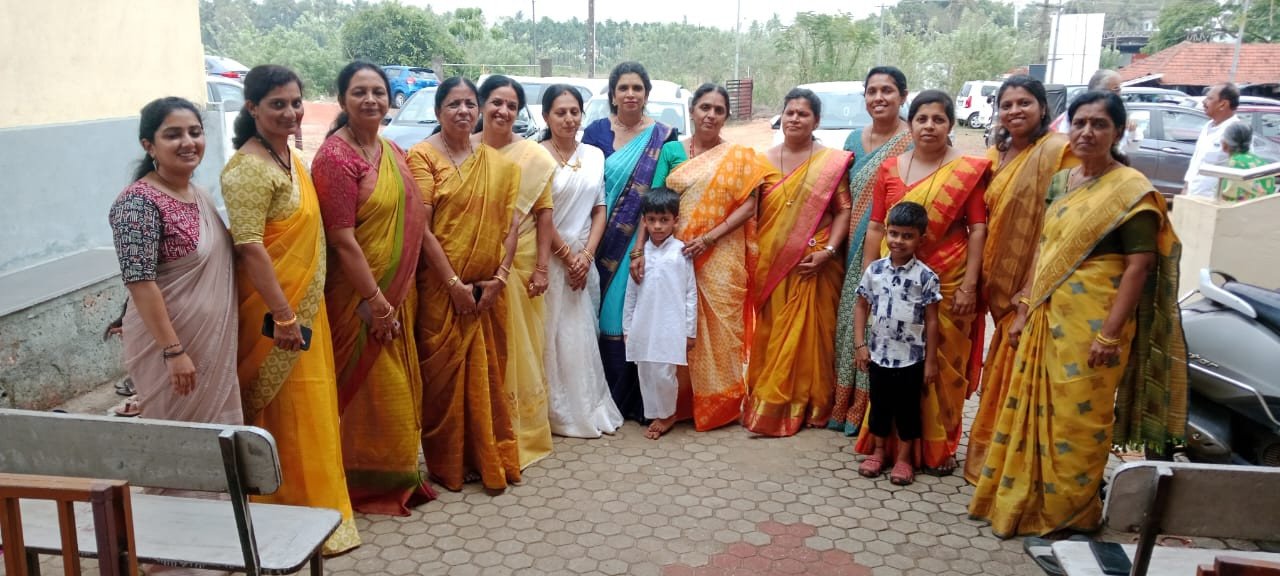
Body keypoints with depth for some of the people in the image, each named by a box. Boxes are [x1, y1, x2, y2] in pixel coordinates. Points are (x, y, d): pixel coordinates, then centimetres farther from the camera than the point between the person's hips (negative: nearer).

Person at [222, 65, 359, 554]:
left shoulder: (290, 157, 11)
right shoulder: (248, 169, -17)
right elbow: (248, 248, -24)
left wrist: (302, 310, 17)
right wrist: (283, 316, -24)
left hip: (305, 306, 9)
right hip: (274, 312, -9)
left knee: (308, 409, 18)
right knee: (280, 413, 2)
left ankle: (315, 507, 33)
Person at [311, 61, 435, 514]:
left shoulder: (392, 152, 10)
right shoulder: (335, 157, -15)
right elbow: (342, 240, -20)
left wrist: (400, 297, 11)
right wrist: (374, 301, -19)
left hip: (398, 294, 8)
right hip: (361, 298, -8)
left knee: (400, 387, 16)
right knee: (371, 390, 3)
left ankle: (400, 475, 31)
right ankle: (369, 485, 19)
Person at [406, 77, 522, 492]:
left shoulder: (497, 163, 10)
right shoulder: (423, 155, -4)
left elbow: (509, 224, 8)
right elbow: (421, 228, -11)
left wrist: (499, 277, -5)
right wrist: (454, 283, -14)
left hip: (488, 290, 4)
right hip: (441, 288, -4)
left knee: (488, 374, 11)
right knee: (444, 374, 3)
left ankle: (489, 457, 25)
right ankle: (448, 464, 18)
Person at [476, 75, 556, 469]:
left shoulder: (534, 156, 0)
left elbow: (544, 214, 0)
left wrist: (542, 267, -6)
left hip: (519, 268, -1)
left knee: (521, 352, 7)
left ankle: (522, 433, 21)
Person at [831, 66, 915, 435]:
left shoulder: (913, 142, -7)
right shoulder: (854, 139, 13)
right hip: (855, 249, 6)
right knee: (849, 319, 10)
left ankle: (865, 408, 12)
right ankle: (844, 404, 21)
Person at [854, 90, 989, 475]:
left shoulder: (969, 170, -2)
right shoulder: (890, 169, 7)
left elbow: (978, 230, -3)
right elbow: (876, 228, 8)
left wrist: (969, 286, -9)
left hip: (947, 284, -2)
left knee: (942, 366, 6)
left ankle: (939, 447, 21)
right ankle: (891, 442, 21)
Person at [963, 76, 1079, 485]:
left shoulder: (1058, 151, -11)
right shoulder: (996, 156, 12)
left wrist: (1033, 293, -22)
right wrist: (983, 278, 6)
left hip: (1033, 286, -7)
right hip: (1000, 285, 7)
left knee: (1016, 377, 1)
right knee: (999, 374, 17)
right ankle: (988, 455, 31)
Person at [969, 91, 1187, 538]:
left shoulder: (1131, 189, -11)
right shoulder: (1061, 181, 11)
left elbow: (1139, 265, -14)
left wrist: (1110, 333, -18)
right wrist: (1024, 311, 13)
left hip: (1092, 324, -7)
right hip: (1047, 317, 7)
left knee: (1077, 418, 3)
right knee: (1030, 409, 14)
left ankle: (1066, 511, 20)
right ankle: (1020, 499, 30)